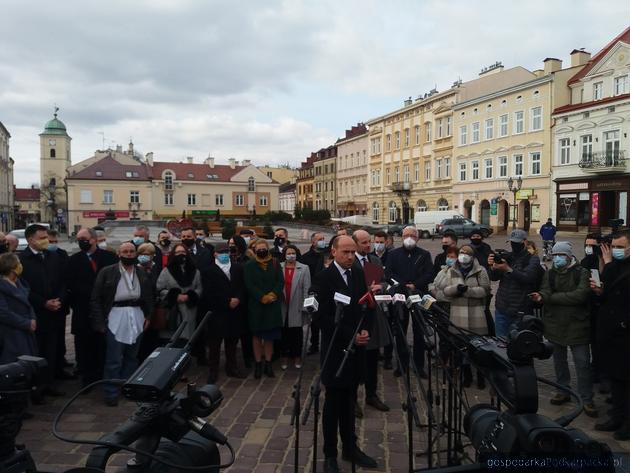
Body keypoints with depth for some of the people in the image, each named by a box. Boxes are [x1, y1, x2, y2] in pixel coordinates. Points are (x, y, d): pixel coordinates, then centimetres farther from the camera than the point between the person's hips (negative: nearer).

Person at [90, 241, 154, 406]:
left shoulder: (142, 274, 9)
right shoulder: (107, 272, -4)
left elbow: (149, 297, 17)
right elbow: (96, 298, -4)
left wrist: (147, 316, 7)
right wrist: (100, 321, -9)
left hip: (136, 319, 4)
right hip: (115, 319, -4)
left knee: (132, 357, 14)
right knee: (114, 360, -2)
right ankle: (111, 393, 10)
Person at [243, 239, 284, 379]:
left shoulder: (275, 264, 7)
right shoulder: (249, 265, 2)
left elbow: (281, 282, 1)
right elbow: (249, 285, -6)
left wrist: (273, 294, -16)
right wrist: (262, 297, -16)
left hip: (273, 305, 1)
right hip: (255, 305, -1)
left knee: (269, 336, 6)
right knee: (257, 335, 6)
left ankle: (268, 364, 16)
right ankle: (258, 364, 14)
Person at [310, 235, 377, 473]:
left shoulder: (359, 273, 6)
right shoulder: (323, 278, -12)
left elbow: (367, 304, 11)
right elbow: (323, 317, -15)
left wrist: (365, 330, -5)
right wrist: (350, 335, -17)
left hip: (356, 347, 5)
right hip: (335, 348, -5)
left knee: (349, 400, 16)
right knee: (333, 402, 7)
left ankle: (350, 447, 30)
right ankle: (330, 454, 20)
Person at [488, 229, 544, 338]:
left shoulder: (533, 259, -2)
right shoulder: (506, 257, 10)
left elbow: (527, 278, -19)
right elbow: (494, 277, 1)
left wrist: (508, 269, -33)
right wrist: (492, 267, -21)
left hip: (520, 313, -4)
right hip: (501, 309, 4)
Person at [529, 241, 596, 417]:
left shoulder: (582, 274, -6)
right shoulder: (549, 274, 8)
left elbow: (580, 296, -20)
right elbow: (545, 292, -7)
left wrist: (550, 297, -16)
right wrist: (542, 297, -32)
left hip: (577, 326, -4)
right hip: (555, 325, 5)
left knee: (583, 363, -2)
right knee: (559, 361, 17)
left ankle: (586, 399, 11)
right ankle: (564, 391, 32)